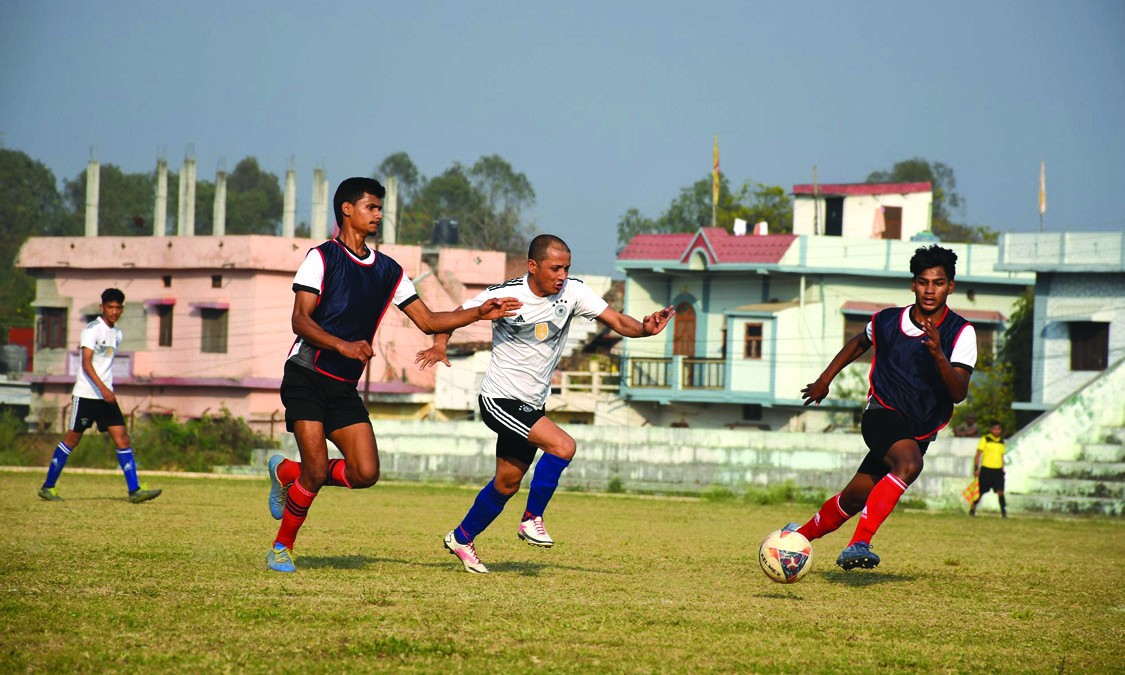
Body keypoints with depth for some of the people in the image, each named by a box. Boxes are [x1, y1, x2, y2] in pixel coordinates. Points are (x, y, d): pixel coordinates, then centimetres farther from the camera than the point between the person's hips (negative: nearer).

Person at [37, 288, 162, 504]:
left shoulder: (118, 334, 12)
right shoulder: (92, 329, -11)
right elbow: (86, 363, -20)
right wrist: (103, 388, -29)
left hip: (107, 396, 6)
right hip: (86, 395, -6)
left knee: (122, 439, -4)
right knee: (72, 439, 1)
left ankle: (134, 490, -7)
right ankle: (48, 486, 12)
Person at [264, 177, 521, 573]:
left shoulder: (387, 270, 13)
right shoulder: (322, 258, -6)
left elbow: (428, 321, 14)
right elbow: (300, 320, -15)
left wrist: (479, 313, 2)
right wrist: (343, 345, -30)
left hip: (345, 389, 6)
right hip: (307, 379, -6)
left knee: (365, 473, -7)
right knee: (317, 472, -14)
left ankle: (287, 473, 17)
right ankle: (281, 548, 8)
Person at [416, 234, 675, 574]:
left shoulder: (572, 291, -5)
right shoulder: (505, 295, -16)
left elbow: (617, 321, -11)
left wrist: (644, 328, -31)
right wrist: (439, 345, -22)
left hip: (532, 404, 6)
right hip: (500, 399, -6)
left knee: (507, 484, 14)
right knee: (563, 447, -23)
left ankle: (461, 539, 34)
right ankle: (532, 520, -7)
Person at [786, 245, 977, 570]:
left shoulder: (961, 333, -8)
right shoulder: (887, 321, -3)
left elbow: (959, 393, -19)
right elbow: (859, 343, 22)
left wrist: (939, 355, -34)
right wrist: (824, 380, 22)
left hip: (919, 431, 2)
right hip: (883, 413, -2)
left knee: (855, 499, 8)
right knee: (909, 464, -34)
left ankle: (801, 534, 34)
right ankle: (859, 543, -40)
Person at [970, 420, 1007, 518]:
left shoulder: (1001, 442, 12)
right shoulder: (985, 439, -2)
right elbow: (978, 455, -3)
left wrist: (1002, 470, 19)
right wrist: (976, 468, -10)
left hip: (998, 470, 3)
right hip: (986, 469, -3)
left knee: (1000, 491, -12)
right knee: (980, 492, 6)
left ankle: (1004, 512, -12)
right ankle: (972, 509, 26)